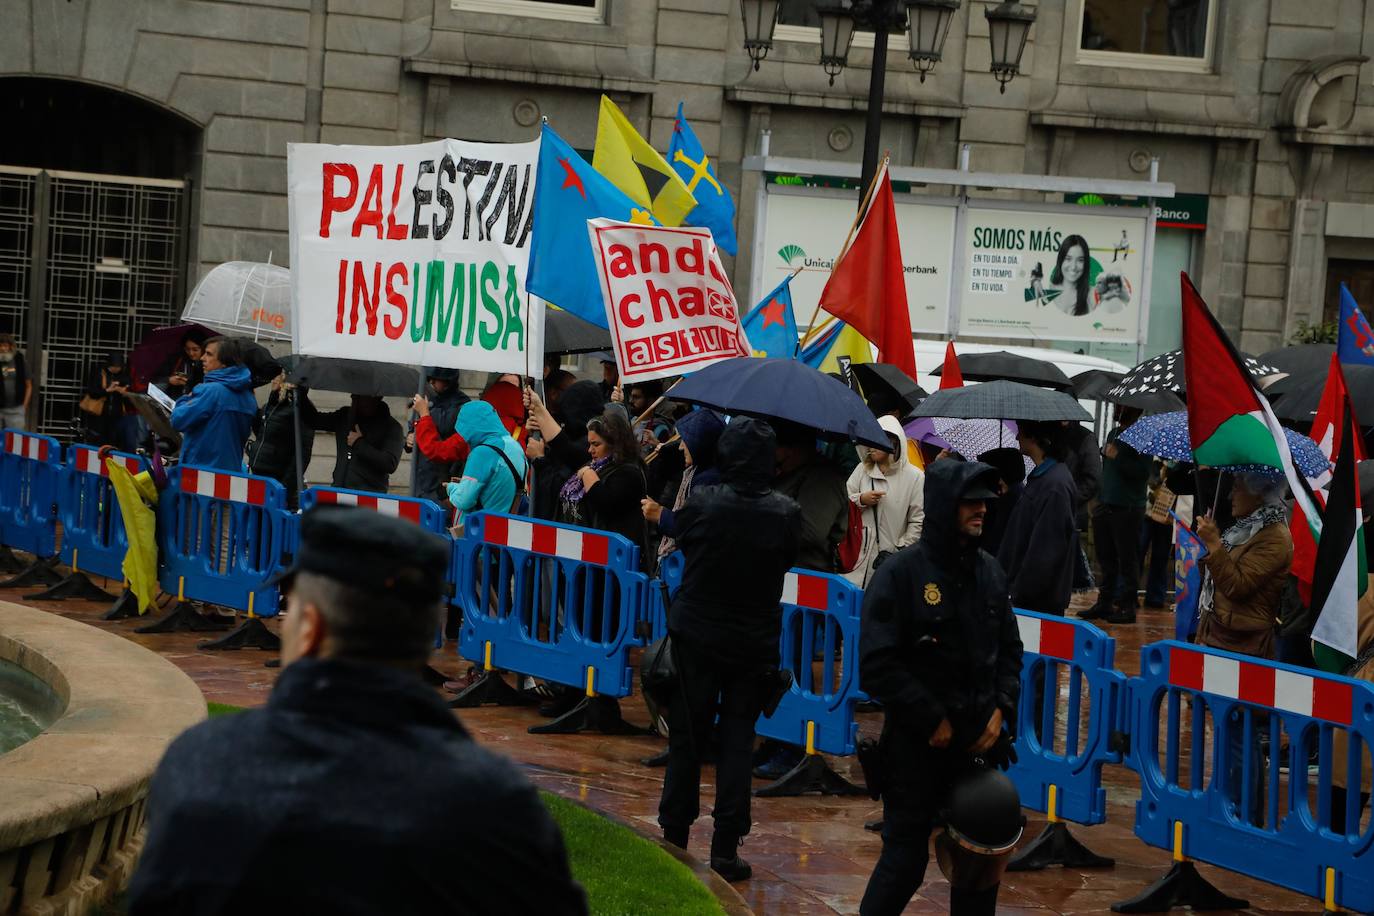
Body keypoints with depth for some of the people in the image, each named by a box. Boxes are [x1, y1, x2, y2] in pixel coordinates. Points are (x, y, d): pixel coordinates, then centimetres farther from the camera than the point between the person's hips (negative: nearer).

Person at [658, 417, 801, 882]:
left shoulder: (702, 503, -15)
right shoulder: (786, 513, -13)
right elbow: (789, 561, 2)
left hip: (696, 637, 0)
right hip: (754, 643, 0)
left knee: (687, 738, 12)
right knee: (737, 742, 6)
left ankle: (675, 834, 20)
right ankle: (726, 846, 5)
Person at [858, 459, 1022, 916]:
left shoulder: (989, 571, 6)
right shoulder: (900, 574, -11)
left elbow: (1010, 650, 15)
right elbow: (878, 667, -15)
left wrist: (1001, 710, -1)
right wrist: (934, 720, -13)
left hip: (981, 740, 5)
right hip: (918, 744, -5)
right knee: (906, 857, 0)